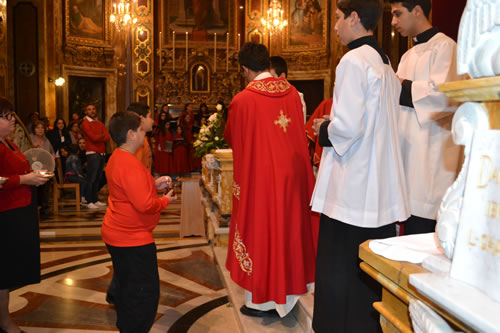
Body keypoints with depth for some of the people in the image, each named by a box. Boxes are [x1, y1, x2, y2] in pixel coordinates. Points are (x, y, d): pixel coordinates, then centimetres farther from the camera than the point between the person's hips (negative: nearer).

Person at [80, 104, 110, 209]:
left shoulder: (100, 124, 18)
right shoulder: (85, 123, -1)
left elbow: (107, 138, 5)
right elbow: (93, 138, -12)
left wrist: (98, 138, -8)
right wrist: (101, 136, 5)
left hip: (102, 154, 6)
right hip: (93, 154, -6)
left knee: (98, 178, 7)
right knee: (91, 178, -8)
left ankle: (95, 200, 14)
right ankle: (89, 201, -5)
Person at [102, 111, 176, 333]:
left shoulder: (116, 158, 9)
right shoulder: (131, 165, -24)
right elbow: (144, 205, -28)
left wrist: (154, 184, 9)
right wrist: (166, 200, -10)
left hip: (116, 234, 11)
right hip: (133, 239, -11)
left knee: (128, 288, 23)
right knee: (145, 292, -1)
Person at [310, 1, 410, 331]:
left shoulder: (354, 60, -12)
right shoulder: (386, 63, 14)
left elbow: (348, 126, -21)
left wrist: (325, 130, -2)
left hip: (351, 188, -8)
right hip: (382, 189, 9)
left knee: (340, 266, 3)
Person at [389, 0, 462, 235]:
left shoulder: (444, 46, -5)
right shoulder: (409, 55, 21)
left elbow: (441, 94, -17)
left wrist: (403, 86, -6)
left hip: (430, 153, -8)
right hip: (408, 150, 8)